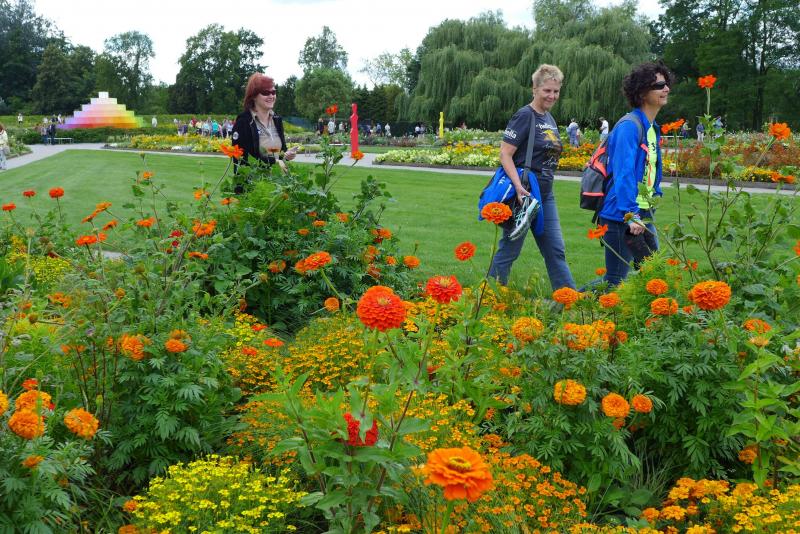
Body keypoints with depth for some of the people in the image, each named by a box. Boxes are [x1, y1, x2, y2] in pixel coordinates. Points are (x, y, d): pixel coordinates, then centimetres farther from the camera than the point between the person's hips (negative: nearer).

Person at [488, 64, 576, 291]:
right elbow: (505, 154, -18)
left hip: (545, 195, 8)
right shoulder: (525, 116, -12)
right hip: (523, 194, -8)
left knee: (556, 250, 10)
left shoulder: (549, 118, 13)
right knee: (510, 249, 1)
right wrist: (519, 187, -28)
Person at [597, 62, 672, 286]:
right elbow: (623, 173, -25)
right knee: (615, 280, -4)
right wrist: (630, 215, -30)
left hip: (643, 214, 10)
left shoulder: (653, 128, 13)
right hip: (622, 217, -10)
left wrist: (653, 202, 17)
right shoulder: (630, 126, -16)